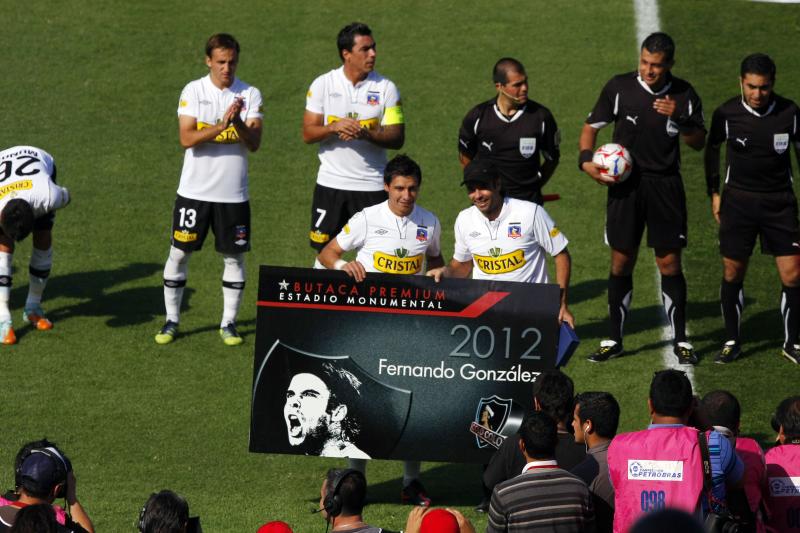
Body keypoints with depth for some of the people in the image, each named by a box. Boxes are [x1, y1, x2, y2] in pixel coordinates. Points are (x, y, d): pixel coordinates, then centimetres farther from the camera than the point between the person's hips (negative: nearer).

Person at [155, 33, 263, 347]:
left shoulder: (250, 95, 0)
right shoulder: (193, 92, -4)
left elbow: (254, 143, -8)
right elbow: (187, 138, -14)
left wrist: (238, 122, -27)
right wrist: (221, 126, -26)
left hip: (233, 193, 1)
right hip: (195, 189, -1)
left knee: (234, 256, 6)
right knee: (179, 253, 3)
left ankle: (229, 323, 17)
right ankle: (171, 321, 15)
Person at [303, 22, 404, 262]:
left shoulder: (386, 88, -1)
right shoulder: (323, 84, 0)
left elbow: (397, 138, -5)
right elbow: (308, 134, -1)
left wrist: (366, 134, -22)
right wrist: (334, 127, -20)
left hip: (371, 185, -1)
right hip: (331, 183, 1)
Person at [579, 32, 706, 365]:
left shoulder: (683, 94, -2)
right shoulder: (619, 88, -4)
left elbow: (699, 143, 3)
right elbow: (592, 126, 5)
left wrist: (680, 118, -16)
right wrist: (586, 160, -12)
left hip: (665, 185, 0)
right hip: (625, 184, 0)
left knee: (669, 263, 1)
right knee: (622, 262, 4)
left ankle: (680, 341, 10)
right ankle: (614, 340, 14)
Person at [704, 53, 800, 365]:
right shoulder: (727, 114, -8)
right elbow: (712, 148, 10)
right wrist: (713, 193, 9)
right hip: (738, 200, 0)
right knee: (732, 273, 4)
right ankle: (732, 341, 20)